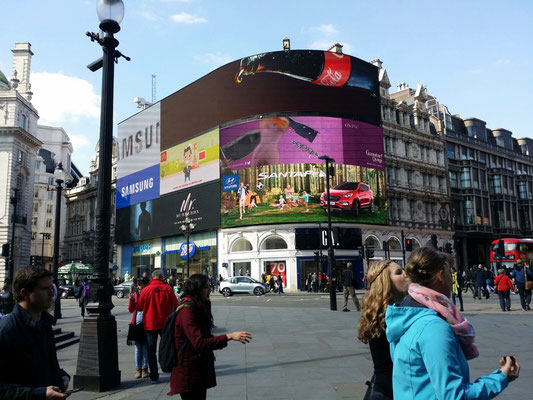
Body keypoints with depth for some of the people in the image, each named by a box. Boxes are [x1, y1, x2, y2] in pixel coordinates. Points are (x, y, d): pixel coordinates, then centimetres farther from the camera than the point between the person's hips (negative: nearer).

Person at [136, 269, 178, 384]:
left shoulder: (146, 290, -9)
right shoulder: (168, 288, -6)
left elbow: (139, 307, -1)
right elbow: (175, 305, -1)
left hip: (150, 324, -1)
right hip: (165, 323, 1)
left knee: (151, 350, 7)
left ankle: (154, 376, 8)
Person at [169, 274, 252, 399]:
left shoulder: (198, 308, 12)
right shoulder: (187, 310, -20)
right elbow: (199, 343, -27)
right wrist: (229, 336, -29)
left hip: (199, 370, 10)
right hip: (189, 374, -10)